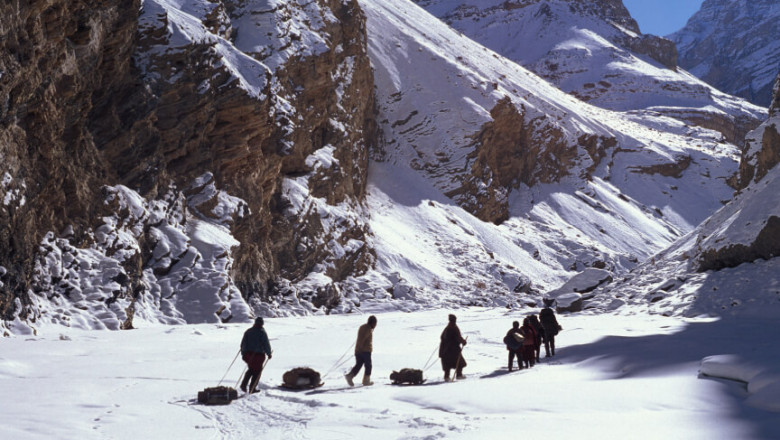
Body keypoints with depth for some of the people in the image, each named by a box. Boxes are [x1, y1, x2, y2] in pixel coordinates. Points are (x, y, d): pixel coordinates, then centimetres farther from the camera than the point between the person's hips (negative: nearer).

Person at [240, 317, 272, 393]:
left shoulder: (248, 332, 5)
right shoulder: (262, 332, -9)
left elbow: (243, 343, 7)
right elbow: (266, 344, -8)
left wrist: (243, 353, 16)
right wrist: (269, 354, 4)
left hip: (248, 354, 5)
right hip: (258, 354, -5)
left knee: (251, 369, 22)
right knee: (257, 371, 6)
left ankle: (244, 384, 6)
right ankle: (252, 389, 6)